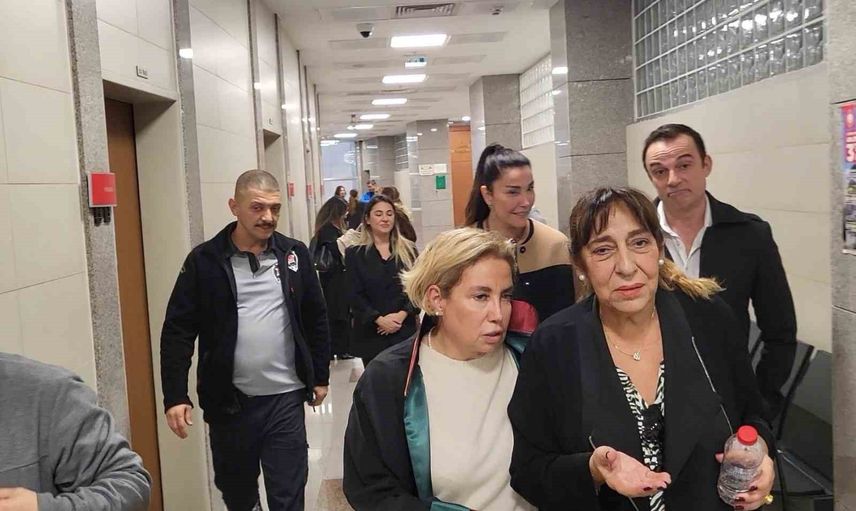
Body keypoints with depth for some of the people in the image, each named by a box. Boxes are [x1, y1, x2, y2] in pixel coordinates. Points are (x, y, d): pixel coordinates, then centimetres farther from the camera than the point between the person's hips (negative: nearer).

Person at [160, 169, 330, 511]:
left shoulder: (294, 254, 1)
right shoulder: (205, 260, -5)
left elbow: (316, 318, 10)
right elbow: (178, 330, -5)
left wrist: (320, 376, 11)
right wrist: (175, 396, -10)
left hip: (285, 398, 1)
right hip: (229, 401, 0)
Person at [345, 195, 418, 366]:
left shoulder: (408, 250, 8)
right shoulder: (355, 253, 4)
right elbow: (355, 294, -3)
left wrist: (402, 314, -12)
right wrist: (379, 319, -14)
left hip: (405, 329, 1)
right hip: (370, 333, -1)